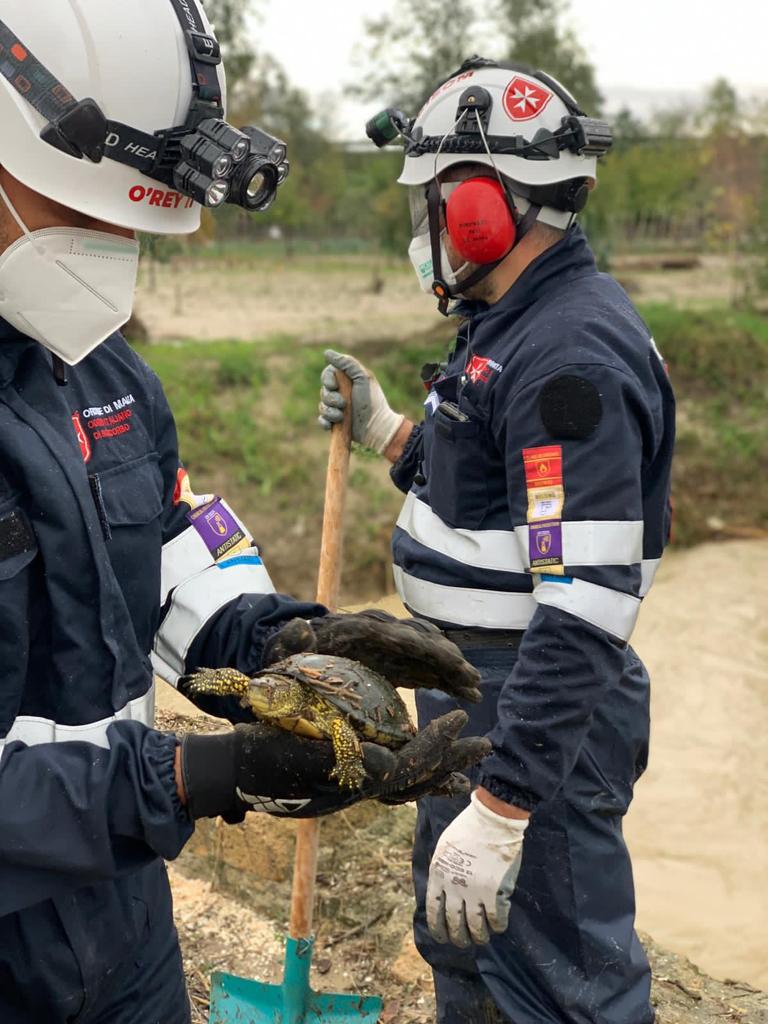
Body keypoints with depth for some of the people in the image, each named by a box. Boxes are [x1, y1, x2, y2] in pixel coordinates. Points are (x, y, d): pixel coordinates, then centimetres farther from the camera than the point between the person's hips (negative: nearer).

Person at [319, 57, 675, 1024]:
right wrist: (387, 431, 11)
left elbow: (584, 612, -31)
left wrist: (501, 806, -32)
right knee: (459, 939, 27)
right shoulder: (509, 324, 8)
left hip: (539, 716, -10)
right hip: (466, 689, 10)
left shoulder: (573, 357, -25)